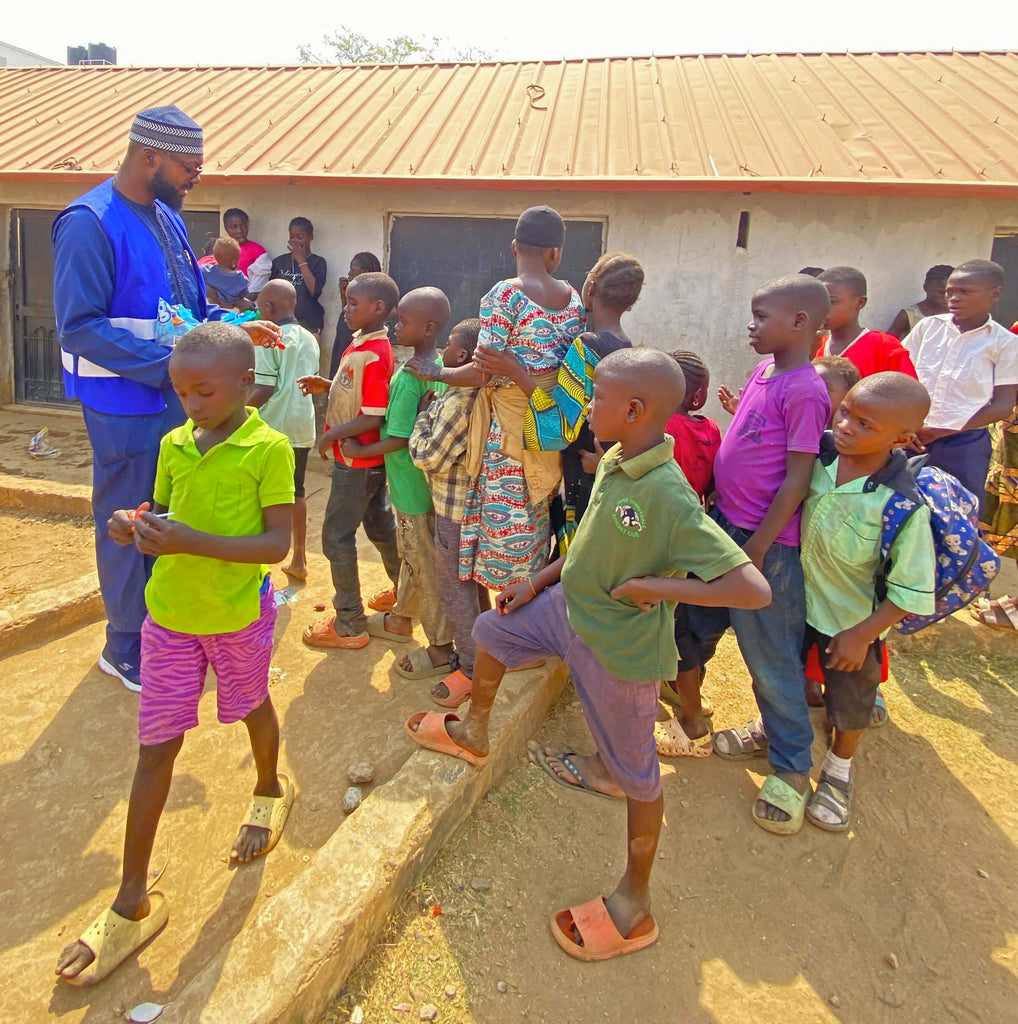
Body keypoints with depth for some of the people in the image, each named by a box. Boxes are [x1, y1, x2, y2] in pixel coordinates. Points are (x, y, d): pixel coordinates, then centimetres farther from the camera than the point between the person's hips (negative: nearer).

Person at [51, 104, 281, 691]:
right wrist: (169, 361, -25)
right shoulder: (89, 223, -16)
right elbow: (79, 328, -21)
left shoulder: (167, 217, 9)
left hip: (179, 397, 8)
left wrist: (236, 328, 2)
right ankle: (126, 649, 25)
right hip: (126, 405, -8)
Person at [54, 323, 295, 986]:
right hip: (170, 613, 4)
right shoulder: (174, 444, 1)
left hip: (240, 614, -4)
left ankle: (269, 790, 53)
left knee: (252, 708, 22)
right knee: (156, 747, 6)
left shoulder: (269, 448, -15)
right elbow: (167, 518, 12)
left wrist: (192, 542, -29)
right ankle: (134, 900, 18)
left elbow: (278, 542, -19)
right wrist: (137, 528, -11)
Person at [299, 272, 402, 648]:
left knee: (337, 536, 0)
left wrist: (331, 435, -17)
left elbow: (373, 417, -25)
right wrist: (326, 386, 2)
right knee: (380, 525, 21)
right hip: (367, 460, 9)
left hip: (357, 461, -9)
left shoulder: (374, 355, -23)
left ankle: (349, 626, 12)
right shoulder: (360, 342, 7)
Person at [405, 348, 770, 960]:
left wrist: (652, 587, -27)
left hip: (622, 645, -8)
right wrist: (539, 581, 11)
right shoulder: (613, 462, -6)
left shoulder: (671, 497, -31)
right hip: (569, 607, 8)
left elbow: (755, 590, -33)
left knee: (636, 773, 9)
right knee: (493, 631, 23)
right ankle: (474, 737, 50)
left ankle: (636, 905, 30)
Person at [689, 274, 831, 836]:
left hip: (765, 542, -8)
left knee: (770, 654, 4)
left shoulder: (805, 391, -18)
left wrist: (756, 550, -17)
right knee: (696, 625, 21)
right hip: (726, 523, 9)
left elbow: (796, 480, -19)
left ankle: (790, 768, 23)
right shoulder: (762, 374, 7)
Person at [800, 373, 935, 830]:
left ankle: (838, 770, 48)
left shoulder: (905, 505, -30)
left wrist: (862, 635, -16)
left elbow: (912, 590, -21)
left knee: (849, 703, 20)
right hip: (796, 599, 4)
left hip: (851, 618, -3)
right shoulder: (819, 453, -18)